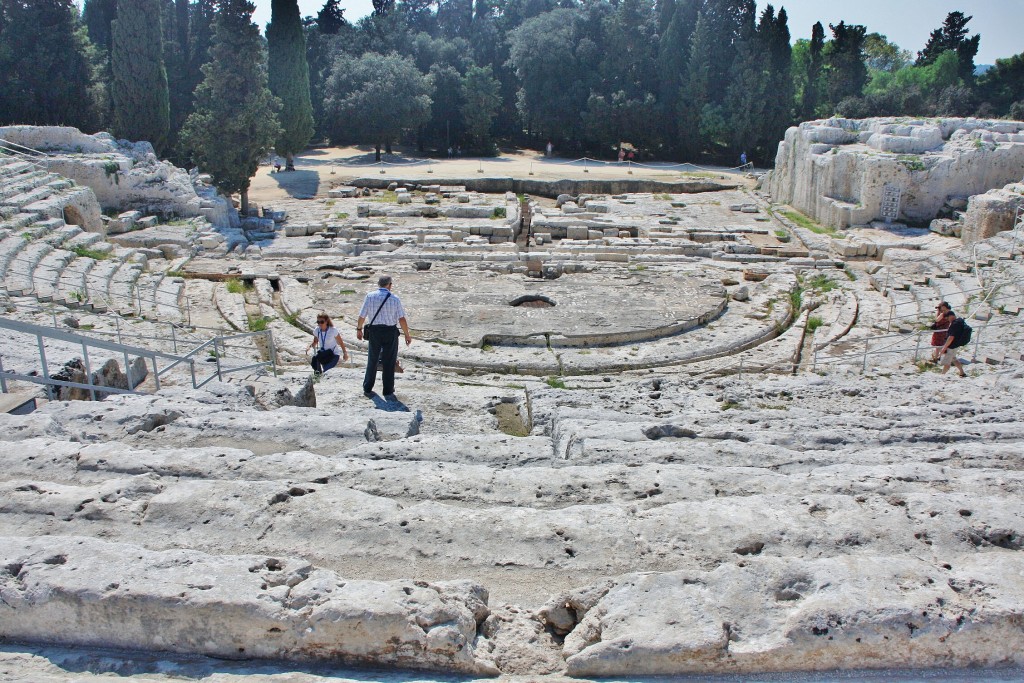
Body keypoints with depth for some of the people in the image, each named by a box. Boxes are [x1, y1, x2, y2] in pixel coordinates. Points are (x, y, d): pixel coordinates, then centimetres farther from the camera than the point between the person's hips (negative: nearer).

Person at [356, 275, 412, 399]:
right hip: (390, 332, -2)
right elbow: (402, 319, -8)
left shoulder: (370, 296, -3)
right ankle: (388, 393, 10)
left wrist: (359, 329, 15)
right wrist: (407, 335, 1)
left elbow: (362, 316, -1)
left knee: (372, 361, 16)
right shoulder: (394, 299, -7)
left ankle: (367, 389, 25)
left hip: (374, 331, 2)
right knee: (389, 363, 7)